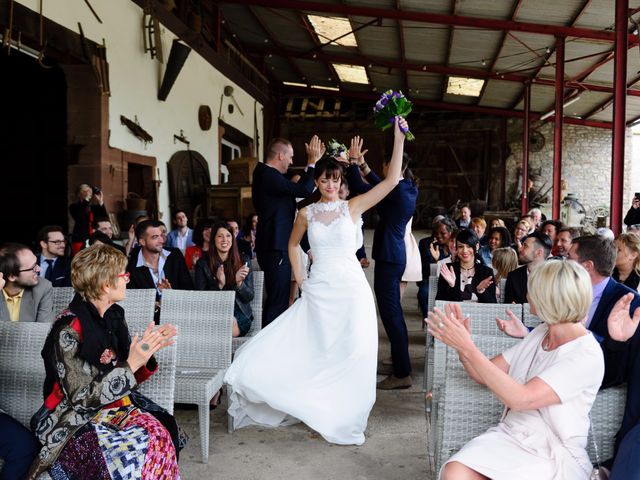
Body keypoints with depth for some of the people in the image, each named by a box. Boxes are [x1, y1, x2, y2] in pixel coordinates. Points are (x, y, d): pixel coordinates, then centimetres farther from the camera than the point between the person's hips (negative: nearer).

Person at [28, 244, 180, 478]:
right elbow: (81, 397, -19)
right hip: (73, 420, -6)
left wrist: (147, 351, -10)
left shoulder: (114, 316, 3)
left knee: (159, 435, -21)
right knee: (135, 450, -29)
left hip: (114, 405, 6)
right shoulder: (68, 330, -18)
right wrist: (132, 364, -24)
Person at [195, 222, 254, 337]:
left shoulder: (243, 262, 8)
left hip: (239, 315, 1)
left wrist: (239, 283, -16)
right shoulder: (203, 263, 5)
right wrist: (219, 285, -17)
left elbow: (249, 297, 5)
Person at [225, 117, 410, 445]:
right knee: (316, 353, 4)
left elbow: (391, 180, -9)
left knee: (350, 355, 1)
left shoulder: (353, 207, 0)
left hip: (351, 289, -1)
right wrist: (299, 279, 12)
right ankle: (320, 412, 24)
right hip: (318, 291, 1)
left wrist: (398, 139, -13)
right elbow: (292, 245, 22)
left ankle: (343, 420, 18)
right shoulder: (306, 213, 6)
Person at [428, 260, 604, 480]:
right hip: (510, 434, 5)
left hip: (554, 455, -5)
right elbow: (485, 375, 9)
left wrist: (468, 347, -26)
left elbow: (520, 399, -25)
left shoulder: (587, 355, -15)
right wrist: (462, 344, -11)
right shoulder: (540, 333, 9)